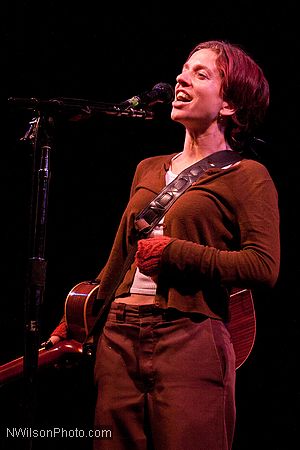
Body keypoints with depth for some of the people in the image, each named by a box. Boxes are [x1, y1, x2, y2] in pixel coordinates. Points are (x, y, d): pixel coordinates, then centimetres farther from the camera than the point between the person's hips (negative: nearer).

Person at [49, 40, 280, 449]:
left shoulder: (246, 175, 0)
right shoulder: (148, 169, 20)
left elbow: (263, 267, -12)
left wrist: (173, 253, -11)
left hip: (190, 341, -6)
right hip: (120, 337, 6)